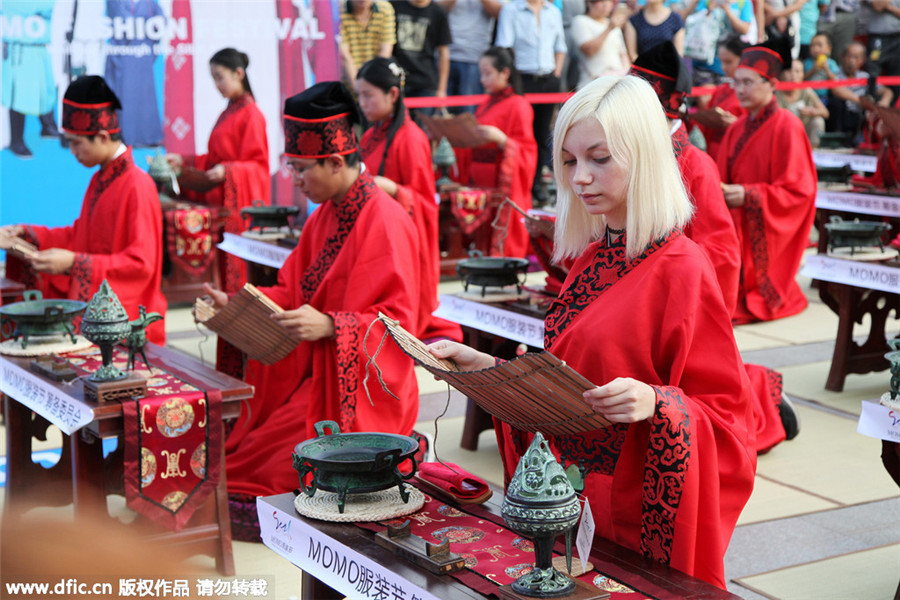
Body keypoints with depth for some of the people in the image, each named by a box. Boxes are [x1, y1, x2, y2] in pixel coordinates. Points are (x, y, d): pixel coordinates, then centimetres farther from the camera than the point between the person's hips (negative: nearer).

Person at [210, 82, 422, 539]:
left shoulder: (385, 222, -16)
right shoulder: (327, 214, 13)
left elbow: (398, 321, -20)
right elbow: (293, 291, 18)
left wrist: (330, 326, -33)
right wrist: (235, 306, 4)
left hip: (359, 388, -8)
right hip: (314, 372, 8)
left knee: (272, 460, -20)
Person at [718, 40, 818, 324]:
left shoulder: (787, 127, -11)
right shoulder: (737, 129, 11)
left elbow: (798, 191, -13)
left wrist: (748, 196, -19)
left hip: (767, 232, -6)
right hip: (736, 227, 6)